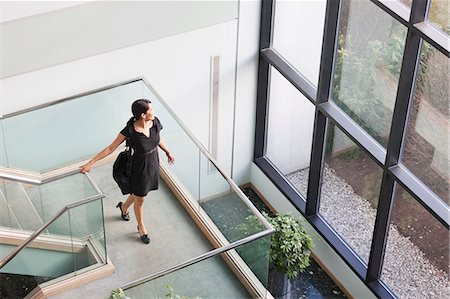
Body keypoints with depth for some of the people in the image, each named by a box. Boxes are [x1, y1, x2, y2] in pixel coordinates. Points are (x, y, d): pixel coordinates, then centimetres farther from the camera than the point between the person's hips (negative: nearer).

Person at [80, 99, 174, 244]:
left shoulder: (155, 122, -15)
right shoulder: (130, 130, -30)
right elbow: (111, 148, -22)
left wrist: (167, 152, 24)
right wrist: (90, 163, -21)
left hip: (154, 163, 6)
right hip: (140, 167, -5)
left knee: (138, 192, 28)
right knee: (139, 199, 15)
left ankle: (124, 207, 60)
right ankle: (141, 228, 39)